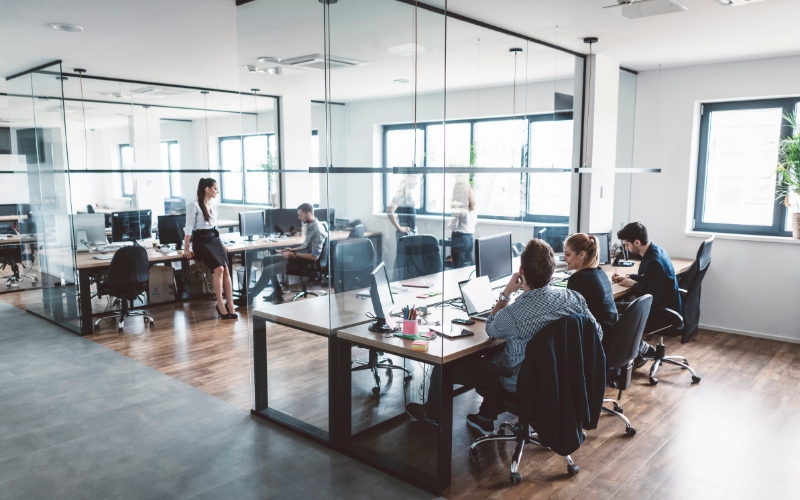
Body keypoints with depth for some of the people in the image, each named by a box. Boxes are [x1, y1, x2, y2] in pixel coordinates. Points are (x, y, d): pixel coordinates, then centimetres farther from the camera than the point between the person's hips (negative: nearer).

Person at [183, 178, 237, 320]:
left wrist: (220, 243, 17)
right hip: (201, 241, -6)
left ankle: (230, 305, -16)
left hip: (214, 239, 6)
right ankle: (220, 305, -15)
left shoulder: (212, 204, 14)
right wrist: (186, 249, -10)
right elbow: (189, 228, -8)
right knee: (219, 269, -24)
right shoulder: (194, 205, -8)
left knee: (226, 269, -16)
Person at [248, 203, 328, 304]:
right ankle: (277, 294, 10)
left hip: (306, 261, -10)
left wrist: (294, 255, -18)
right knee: (267, 260, 9)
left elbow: (314, 256, -25)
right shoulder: (309, 225, 6)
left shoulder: (317, 230, -23)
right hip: (300, 256, 10)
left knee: (268, 270, -13)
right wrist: (292, 250, 6)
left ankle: (250, 296, 5)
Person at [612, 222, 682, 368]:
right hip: (661, 307, 10)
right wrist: (627, 277, 4)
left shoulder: (655, 262, -29)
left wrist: (633, 284, -15)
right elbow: (645, 278, 20)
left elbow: (652, 298, -29)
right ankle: (641, 349, 19)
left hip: (664, 314, -10)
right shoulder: (652, 252, 2)